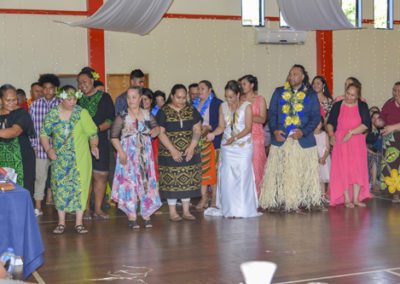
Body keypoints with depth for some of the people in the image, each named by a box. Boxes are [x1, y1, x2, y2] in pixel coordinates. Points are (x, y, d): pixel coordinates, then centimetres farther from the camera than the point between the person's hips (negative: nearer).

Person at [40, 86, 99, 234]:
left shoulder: (81, 113, -4)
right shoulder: (52, 114, 1)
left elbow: (92, 133, -3)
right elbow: (44, 134, 6)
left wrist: (94, 145, -20)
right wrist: (48, 149, -8)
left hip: (80, 158, -1)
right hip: (60, 159, 1)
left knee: (79, 187, -1)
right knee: (60, 188, 4)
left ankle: (79, 223, 8)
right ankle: (61, 222, 15)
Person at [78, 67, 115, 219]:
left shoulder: (104, 97, 6)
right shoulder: (78, 100, 11)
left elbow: (111, 120, 0)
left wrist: (97, 128, -14)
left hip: (100, 142, 0)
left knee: (100, 175, -2)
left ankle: (98, 209, 6)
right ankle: (86, 209, 6)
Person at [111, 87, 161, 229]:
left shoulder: (147, 114, 6)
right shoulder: (122, 117, -5)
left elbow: (155, 127, 20)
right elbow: (114, 137, -5)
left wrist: (155, 130, -3)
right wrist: (121, 152, -17)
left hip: (145, 154, 3)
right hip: (128, 155, -3)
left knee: (147, 182, 3)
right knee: (129, 183, -2)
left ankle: (146, 215, 14)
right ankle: (132, 217, 5)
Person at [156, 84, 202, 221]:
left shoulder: (192, 111, 6)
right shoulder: (163, 112, -3)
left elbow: (197, 130, 2)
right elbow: (161, 133, -8)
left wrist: (191, 148, -11)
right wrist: (173, 150, -15)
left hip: (189, 153, 3)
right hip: (169, 153, -3)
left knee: (188, 181, 5)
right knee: (171, 182, -2)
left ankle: (186, 211, 16)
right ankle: (172, 212, 8)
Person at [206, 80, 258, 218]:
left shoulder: (247, 106, -5)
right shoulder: (223, 106, 6)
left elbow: (248, 128, -10)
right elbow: (221, 126, 5)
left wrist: (235, 137, -22)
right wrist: (213, 133, -15)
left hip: (243, 146, -3)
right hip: (227, 147, 3)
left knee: (243, 176, -3)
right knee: (227, 178, 2)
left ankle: (243, 209, 6)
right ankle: (229, 209, 11)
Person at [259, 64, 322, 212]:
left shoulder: (311, 95, 7)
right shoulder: (279, 92, 11)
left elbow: (316, 117, 2)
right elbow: (272, 113, 7)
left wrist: (303, 131, -13)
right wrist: (274, 130, -8)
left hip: (303, 141, -1)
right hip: (280, 139, 1)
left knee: (303, 174, 2)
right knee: (279, 173, 0)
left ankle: (304, 201, 9)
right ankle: (279, 201, 5)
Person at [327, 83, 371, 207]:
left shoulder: (362, 106, 2)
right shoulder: (337, 105, 3)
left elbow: (366, 124, -7)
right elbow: (330, 123, 6)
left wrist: (351, 132, -16)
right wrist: (331, 134, -12)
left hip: (357, 142, 1)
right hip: (340, 142, -1)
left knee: (358, 169, 0)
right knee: (343, 169, -4)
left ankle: (356, 198, 6)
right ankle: (346, 199, 0)